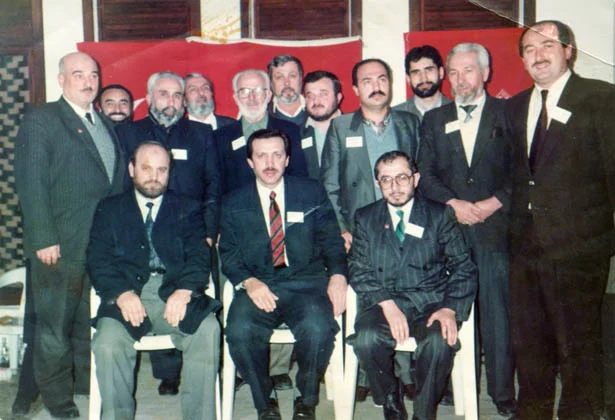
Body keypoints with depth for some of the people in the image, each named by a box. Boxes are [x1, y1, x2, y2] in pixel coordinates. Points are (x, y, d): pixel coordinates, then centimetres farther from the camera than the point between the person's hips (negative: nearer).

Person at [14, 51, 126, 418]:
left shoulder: (105, 124, 17)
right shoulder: (40, 121, -3)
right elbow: (31, 184, -10)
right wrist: (43, 239, -15)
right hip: (60, 247, -6)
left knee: (91, 321, 15)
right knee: (55, 324, 6)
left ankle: (87, 384, 30)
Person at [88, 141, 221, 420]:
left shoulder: (188, 209, 18)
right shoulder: (109, 209, 18)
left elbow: (199, 256, 5)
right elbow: (98, 260, 6)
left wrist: (185, 290, -16)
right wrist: (122, 293, -14)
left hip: (176, 295, 0)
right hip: (127, 297, 0)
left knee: (208, 331, -28)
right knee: (108, 342, -28)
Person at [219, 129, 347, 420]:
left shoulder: (312, 193, 11)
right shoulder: (233, 204, 12)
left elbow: (332, 241, 11)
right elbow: (228, 254, 8)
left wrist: (337, 275, -8)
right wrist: (248, 282, -12)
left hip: (307, 284, 0)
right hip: (258, 287, 1)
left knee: (318, 328, -31)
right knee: (240, 331, -29)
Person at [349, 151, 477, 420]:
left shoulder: (440, 215, 10)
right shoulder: (365, 218, 12)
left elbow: (463, 267, 4)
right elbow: (359, 269, 3)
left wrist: (450, 308, -13)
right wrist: (387, 304, -15)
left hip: (431, 301, 0)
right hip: (384, 302, 1)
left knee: (439, 342, -32)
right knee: (367, 339, -30)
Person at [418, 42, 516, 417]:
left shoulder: (507, 114, 8)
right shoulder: (435, 119, 14)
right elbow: (425, 174, 8)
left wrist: (496, 202, -10)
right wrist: (453, 203, -6)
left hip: (494, 225, -2)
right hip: (448, 227, 2)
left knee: (497, 310, -1)